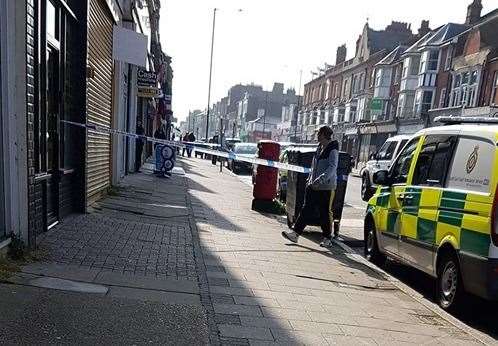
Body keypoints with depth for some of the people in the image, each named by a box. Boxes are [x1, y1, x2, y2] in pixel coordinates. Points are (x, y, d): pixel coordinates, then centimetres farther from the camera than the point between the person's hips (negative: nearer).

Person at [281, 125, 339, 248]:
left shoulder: (332, 150, -12)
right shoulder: (319, 148, 14)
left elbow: (332, 168, -22)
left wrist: (320, 179, -33)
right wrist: (310, 179, 20)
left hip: (327, 187, -8)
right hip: (313, 186, 8)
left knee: (325, 213, 2)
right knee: (306, 210, 6)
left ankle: (327, 238, 17)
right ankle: (296, 233, 7)